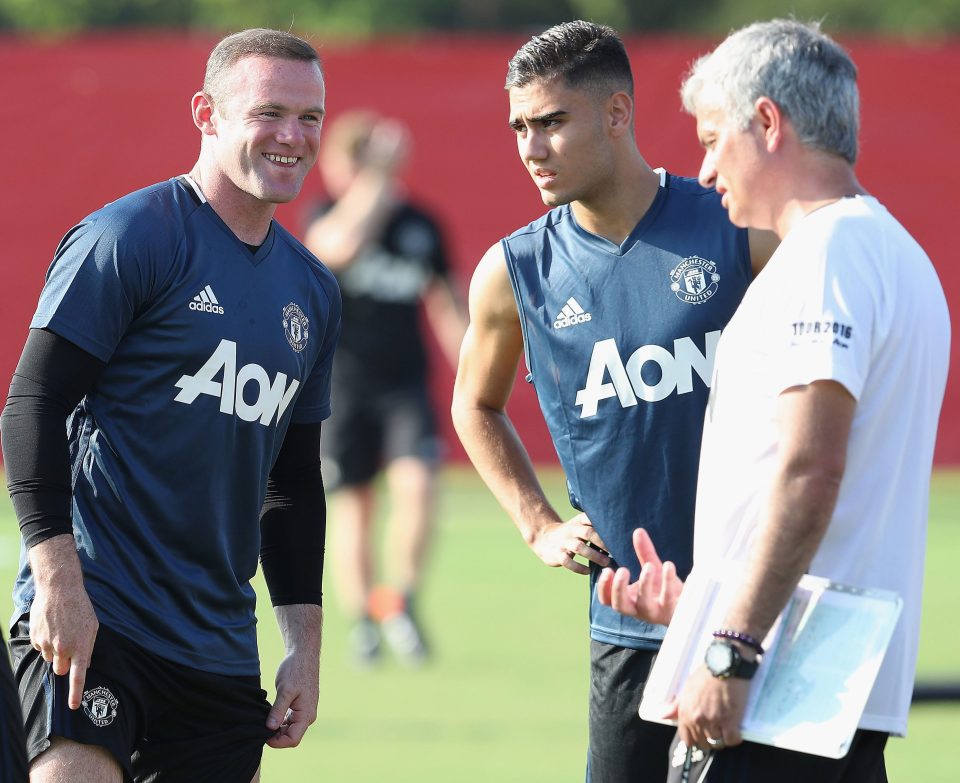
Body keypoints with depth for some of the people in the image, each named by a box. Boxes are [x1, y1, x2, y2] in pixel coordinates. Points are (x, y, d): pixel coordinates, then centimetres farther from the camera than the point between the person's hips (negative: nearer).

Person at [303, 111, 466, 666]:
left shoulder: (422, 225, 6)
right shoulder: (327, 217, -4)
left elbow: (446, 306, 15)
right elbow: (341, 244, -30)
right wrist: (377, 185, -23)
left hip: (407, 381, 2)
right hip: (343, 385, -1)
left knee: (417, 484, -18)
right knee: (353, 501, 1)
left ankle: (401, 601, -4)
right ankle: (362, 620, 13)